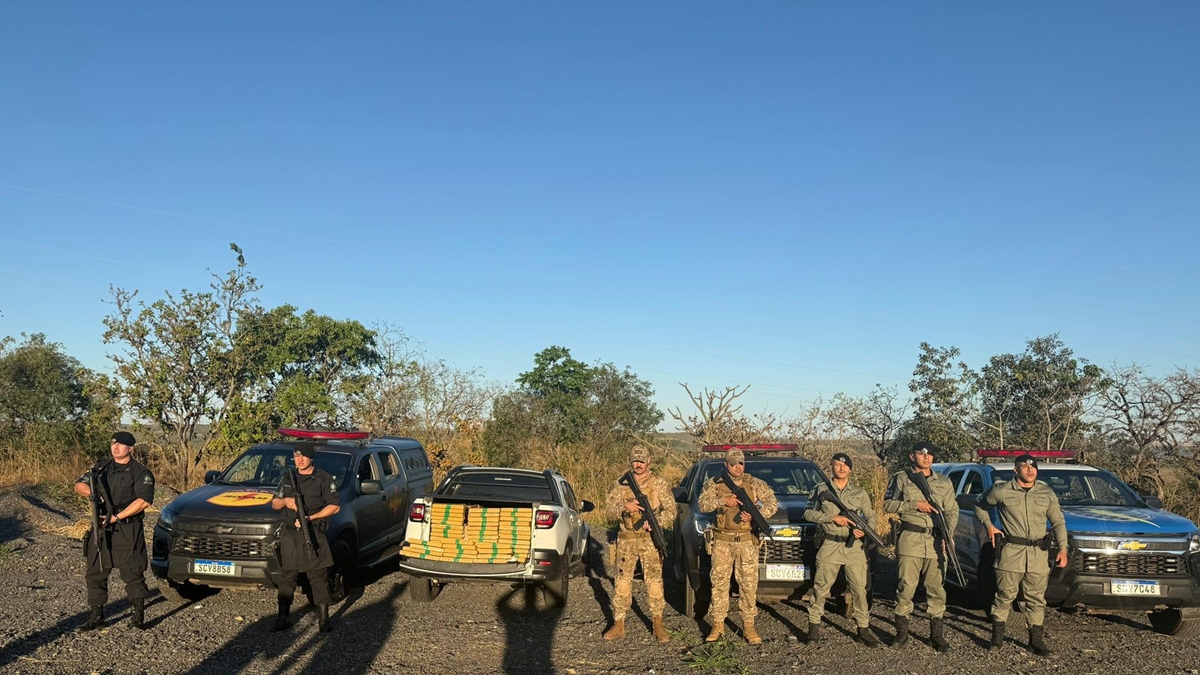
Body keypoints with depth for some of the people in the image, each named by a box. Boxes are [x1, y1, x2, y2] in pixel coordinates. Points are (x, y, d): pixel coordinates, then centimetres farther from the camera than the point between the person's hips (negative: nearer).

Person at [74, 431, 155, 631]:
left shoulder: (140, 472, -5)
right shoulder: (101, 468, 13)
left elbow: (143, 500, -15)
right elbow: (79, 485, 14)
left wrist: (116, 517, -19)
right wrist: (92, 492, -9)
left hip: (127, 531, -5)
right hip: (101, 528, 6)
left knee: (132, 573, -4)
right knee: (95, 573, 9)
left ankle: (139, 615, 3)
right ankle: (96, 615, 20)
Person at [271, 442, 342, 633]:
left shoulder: (324, 479, -1)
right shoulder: (287, 479, 14)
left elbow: (335, 506, -5)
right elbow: (274, 504, 18)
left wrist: (310, 518, -14)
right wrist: (285, 501, -6)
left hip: (314, 536, -4)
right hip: (289, 536, 4)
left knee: (319, 579, -2)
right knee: (287, 578, 7)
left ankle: (323, 619, 4)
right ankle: (282, 618, 14)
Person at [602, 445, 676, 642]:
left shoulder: (659, 484, 1)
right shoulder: (621, 484, 6)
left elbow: (671, 511, -2)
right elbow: (609, 509, 1)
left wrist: (655, 521, -21)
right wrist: (625, 506, -19)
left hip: (650, 539, -1)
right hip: (626, 539, 2)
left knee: (654, 581, 0)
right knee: (622, 581, 5)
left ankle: (658, 624, 11)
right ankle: (619, 624, 13)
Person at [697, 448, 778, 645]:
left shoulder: (755, 484, 7)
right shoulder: (714, 483, 6)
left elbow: (772, 503, 3)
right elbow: (703, 505, -5)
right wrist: (722, 501, -19)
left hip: (747, 541, 0)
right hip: (722, 540, 0)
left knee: (749, 582, 1)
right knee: (719, 581, 2)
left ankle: (748, 625, 10)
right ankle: (718, 624, 11)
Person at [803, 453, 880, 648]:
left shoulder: (860, 493, 11)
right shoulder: (822, 490, 5)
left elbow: (871, 517, 15)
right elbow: (808, 513, 0)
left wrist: (866, 531, -6)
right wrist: (832, 517, -11)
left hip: (855, 546, 2)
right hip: (829, 546, -1)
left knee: (860, 590, 3)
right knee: (821, 589, 2)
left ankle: (864, 629, 13)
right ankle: (814, 626, 12)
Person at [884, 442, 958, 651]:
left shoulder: (944, 482, 13)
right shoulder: (901, 478, 5)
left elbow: (952, 510, 10)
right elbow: (888, 504, 0)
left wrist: (949, 533, -6)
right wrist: (914, 505, -12)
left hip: (936, 541, 3)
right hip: (910, 539, -2)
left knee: (937, 589, 5)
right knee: (906, 587, 0)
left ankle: (937, 635, 15)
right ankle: (901, 633, 11)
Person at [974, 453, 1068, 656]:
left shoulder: (1047, 494, 9)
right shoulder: (1002, 491, 0)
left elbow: (1058, 523, 12)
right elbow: (980, 506, 14)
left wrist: (1063, 549, 4)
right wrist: (989, 526, 2)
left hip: (1039, 554, 3)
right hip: (1011, 550, -3)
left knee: (1037, 598, 7)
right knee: (1005, 595, 1)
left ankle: (1037, 640, 16)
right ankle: (997, 637, 11)